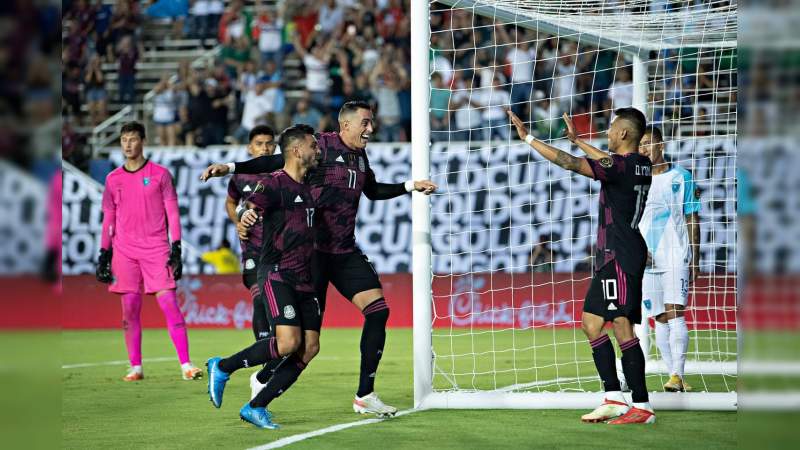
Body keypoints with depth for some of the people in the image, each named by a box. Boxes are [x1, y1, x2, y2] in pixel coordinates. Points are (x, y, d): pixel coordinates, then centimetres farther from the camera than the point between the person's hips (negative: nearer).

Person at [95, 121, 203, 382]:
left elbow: (172, 213, 3)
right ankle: (135, 367, 6)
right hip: (124, 251, 3)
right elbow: (108, 220, 15)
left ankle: (186, 365, -11)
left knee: (170, 304, -10)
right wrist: (104, 255, 9)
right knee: (129, 310, 0)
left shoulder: (160, 174, 4)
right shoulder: (113, 179, 11)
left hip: (157, 248, -3)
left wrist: (176, 248, -5)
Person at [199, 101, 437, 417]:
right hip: (314, 249, -7)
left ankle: (365, 396, 2)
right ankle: (263, 380, 15)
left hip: (346, 252, 7)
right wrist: (230, 168, -17)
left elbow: (373, 190, 32)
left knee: (378, 310, -6)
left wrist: (410, 186, 29)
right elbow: (276, 162, -9)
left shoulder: (360, 156, 14)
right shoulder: (322, 146, -8)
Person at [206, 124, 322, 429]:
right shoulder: (275, 183, -7)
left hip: (304, 278, 8)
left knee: (310, 348, -2)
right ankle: (223, 367, 0)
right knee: (288, 343, -22)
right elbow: (248, 208, -21)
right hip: (277, 274, -8)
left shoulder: (309, 187, 18)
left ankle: (256, 407, 5)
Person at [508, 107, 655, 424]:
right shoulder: (640, 165, 12)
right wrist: (577, 140, 45)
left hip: (620, 257, -10)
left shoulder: (620, 166, -16)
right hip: (611, 257, 10)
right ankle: (614, 398, 8)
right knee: (591, 322, 11)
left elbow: (569, 163, -20)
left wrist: (528, 138, -13)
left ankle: (642, 406, -13)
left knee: (622, 327, -11)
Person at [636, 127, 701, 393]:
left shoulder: (681, 177, 4)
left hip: (677, 258, -3)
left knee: (675, 315, -15)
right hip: (646, 260, 3)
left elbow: (692, 220, 6)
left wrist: (695, 261, 3)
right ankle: (675, 377, 8)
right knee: (659, 319, 3)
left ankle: (677, 376, -19)